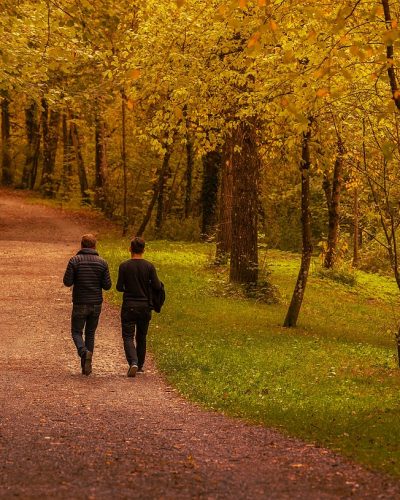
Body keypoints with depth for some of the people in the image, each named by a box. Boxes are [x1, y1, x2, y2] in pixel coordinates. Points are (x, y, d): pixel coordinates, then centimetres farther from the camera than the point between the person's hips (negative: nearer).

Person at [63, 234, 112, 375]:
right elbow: (107, 285, -3)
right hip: (96, 304, 2)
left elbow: (67, 282, -10)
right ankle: (86, 365, 12)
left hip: (80, 304, -2)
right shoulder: (102, 263, -1)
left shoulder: (74, 260, -8)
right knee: (90, 333, 15)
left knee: (76, 332, 10)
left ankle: (84, 352, -20)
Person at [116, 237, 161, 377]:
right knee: (141, 337, 15)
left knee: (128, 336, -1)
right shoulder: (149, 266, -4)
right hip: (145, 306, 2)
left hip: (129, 306, -2)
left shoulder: (124, 266, -8)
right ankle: (139, 366, 23)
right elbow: (157, 286, -6)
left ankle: (133, 363, -22)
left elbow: (119, 287, -5)